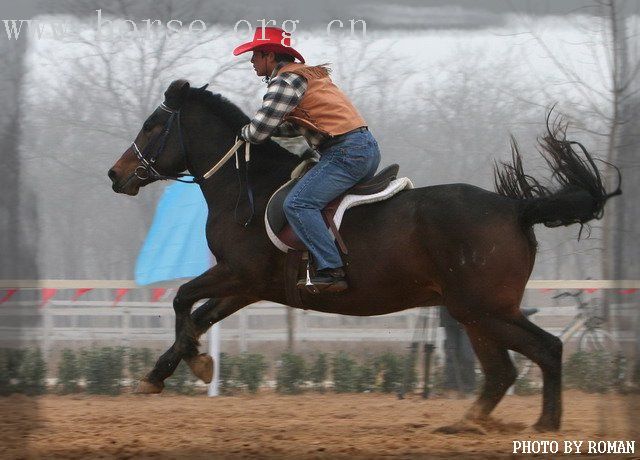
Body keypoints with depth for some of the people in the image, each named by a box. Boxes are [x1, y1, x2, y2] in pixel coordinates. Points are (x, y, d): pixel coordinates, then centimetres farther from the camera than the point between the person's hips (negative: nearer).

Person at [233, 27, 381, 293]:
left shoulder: (285, 80, -8)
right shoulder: (308, 74, 23)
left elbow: (259, 132, -11)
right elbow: (295, 127, 30)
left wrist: (244, 132, 12)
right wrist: (257, 129, 21)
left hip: (346, 153, -10)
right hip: (368, 148, 10)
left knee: (298, 204, -17)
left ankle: (331, 271, -26)